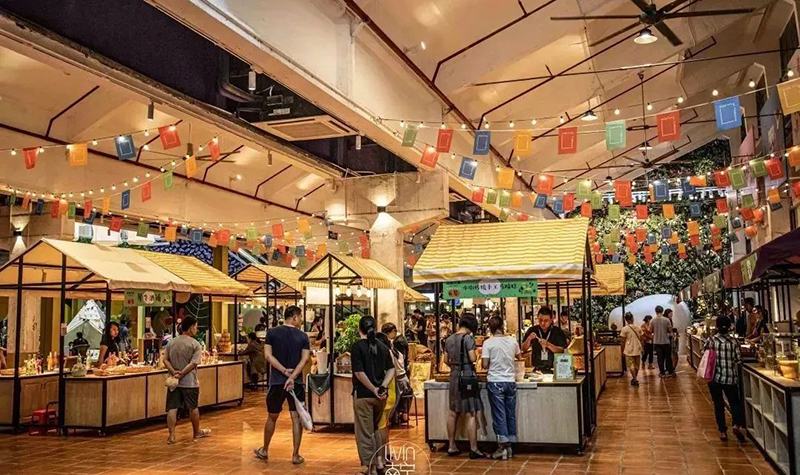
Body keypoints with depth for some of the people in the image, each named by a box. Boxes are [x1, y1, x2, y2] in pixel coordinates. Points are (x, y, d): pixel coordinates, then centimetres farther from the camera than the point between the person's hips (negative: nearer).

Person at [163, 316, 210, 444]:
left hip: (174, 381, 4)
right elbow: (193, 363, -18)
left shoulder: (171, 342, 5)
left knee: (172, 408, 6)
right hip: (189, 382, -4)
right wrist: (181, 374, -14)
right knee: (193, 407, 12)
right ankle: (197, 432, 27)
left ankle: (171, 436, 3)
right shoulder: (195, 344, -10)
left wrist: (174, 372, -8)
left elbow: (165, 359, 0)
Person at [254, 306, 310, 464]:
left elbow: (268, 355, -8)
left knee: (272, 417, 16)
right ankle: (296, 455, 7)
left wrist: (285, 371, -9)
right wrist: (292, 376, -17)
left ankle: (264, 451, 29)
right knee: (296, 418, 4)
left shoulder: (272, 332, 0)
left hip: (276, 381, 1)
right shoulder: (303, 336, -1)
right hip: (297, 382, -1)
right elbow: (305, 359, -12)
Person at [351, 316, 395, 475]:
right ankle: (379, 460, 19)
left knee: (365, 432, 4)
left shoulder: (357, 346, -10)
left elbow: (359, 372, -17)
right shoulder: (382, 346, 7)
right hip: (380, 394, 5)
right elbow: (391, 369, 5)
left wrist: (373, 389, -12)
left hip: (363, 394, -5)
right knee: (375, 428, 23)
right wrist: (383, 387, -4)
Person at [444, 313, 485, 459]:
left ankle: (451, 447, 19)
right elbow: (473, 358, -17)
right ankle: (473, 449, -1)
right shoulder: (468, 338, -11)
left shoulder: (449, 339, 9)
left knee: (453, 413, 13)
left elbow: (446, 360, 12)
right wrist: (476, 355, 4)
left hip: (454, 376, 7)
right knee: (471, 414, -3)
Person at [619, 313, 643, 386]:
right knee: (637, 365, 16)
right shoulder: (638, 327, 0)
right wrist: (642, 348, 15)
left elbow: (623, 341, -8)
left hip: (629, 350, -4)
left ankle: (635, 379, -4)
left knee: (631, 365, 3)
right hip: (637, 349, 4)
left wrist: (623, 351, 2)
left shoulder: (625, 329, -11)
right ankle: (635, 378, 27)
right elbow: (641, 339, 4)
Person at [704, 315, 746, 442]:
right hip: (731, 378, 0)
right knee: (735, 402, 15)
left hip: (715, 377, 0)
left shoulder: (711, 340, -7)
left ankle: (722, 431, 11)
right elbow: (738, 360, -5)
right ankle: (737, 425, -7)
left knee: (718, 404, 10)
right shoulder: (733, 341, -6)